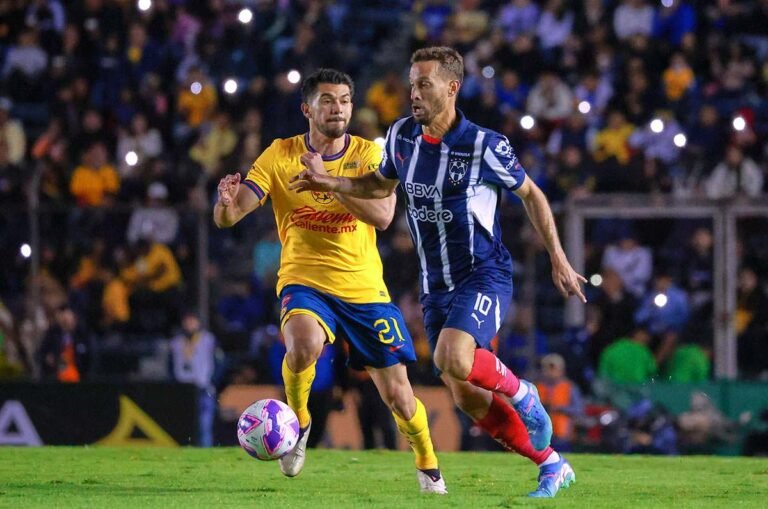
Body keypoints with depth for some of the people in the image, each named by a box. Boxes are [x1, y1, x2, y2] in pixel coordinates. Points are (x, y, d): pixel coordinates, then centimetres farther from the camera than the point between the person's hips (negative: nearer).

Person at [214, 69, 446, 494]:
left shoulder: (368, 154, -2)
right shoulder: (280, 156, -3)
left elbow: (383, 216, -19)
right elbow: (227, 218, -9)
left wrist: (327, 179, -27)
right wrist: (227, 201, -34)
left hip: (364, 288, 1)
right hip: (304, 281, -1)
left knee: (397, 394, 3)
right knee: (304, 345, -35)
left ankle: (428, 466, 31)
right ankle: (297, 422, -7)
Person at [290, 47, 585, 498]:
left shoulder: (484, 146, -15)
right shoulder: (402, 136, 0)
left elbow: (531, 194, -1)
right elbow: (383, 185, 20)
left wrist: (558, 260, -1)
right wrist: (331, 183, 5)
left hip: (484, 274, -6)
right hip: (436, 284, 6)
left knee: (453, 358, -32)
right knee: (467, 398, 3)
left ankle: (521, 394, -1)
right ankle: (552, 466, 18)